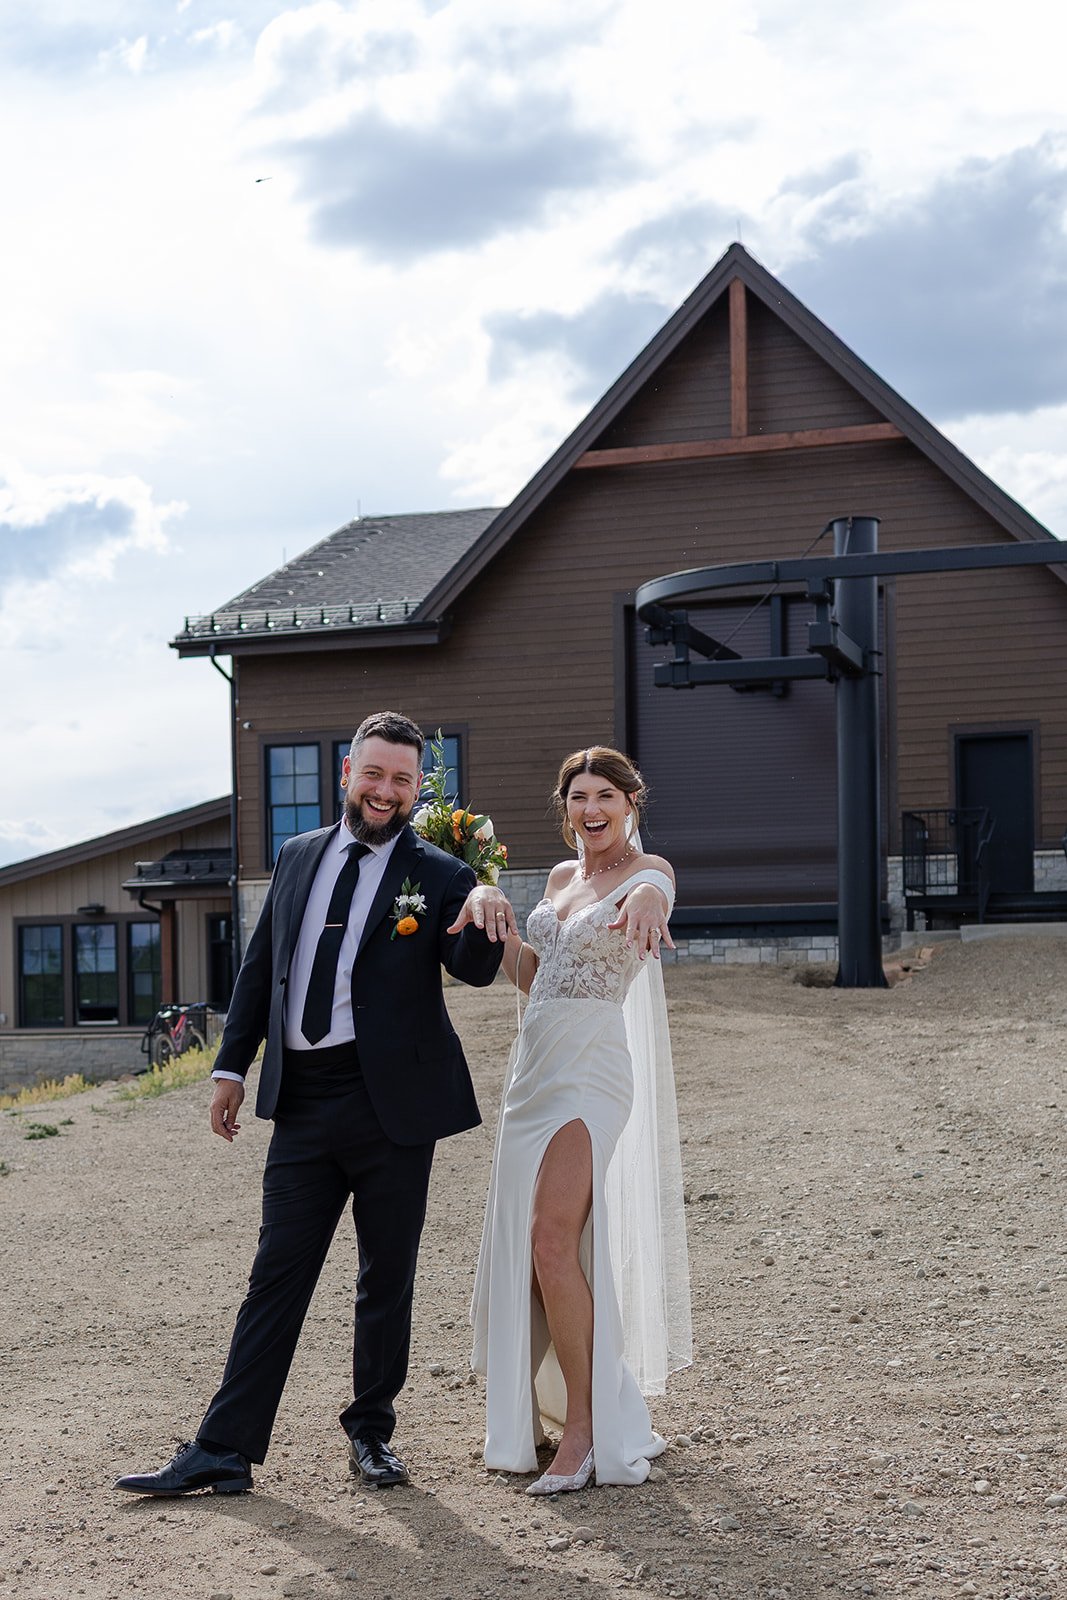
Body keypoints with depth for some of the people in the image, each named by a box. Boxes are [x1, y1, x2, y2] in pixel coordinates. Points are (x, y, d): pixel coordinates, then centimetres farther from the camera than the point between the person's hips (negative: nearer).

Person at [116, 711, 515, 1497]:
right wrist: (232, 1065, 13)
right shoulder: (298, 857, 10)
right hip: (303, 1100, 3)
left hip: (392, 1102, -3)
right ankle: (224, 1449, 8)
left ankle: (372, 1432, 24)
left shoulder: (437, 874, -3)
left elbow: (476, 969, -16)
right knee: (277, 1276, 5)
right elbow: (260, 966, 16)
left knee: (387, 1279, 9)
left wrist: (485, 912, -37)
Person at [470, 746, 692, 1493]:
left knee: (554, 1242, -17)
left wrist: (647, 901, -56)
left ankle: (587, 1431, -9)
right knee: (531, 1245, 12)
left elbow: (655, 890, -31)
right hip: (537, 1068, 8)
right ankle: (555, 1411, 27)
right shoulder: (561, 878, 15)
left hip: (592, 1073, -8)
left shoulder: (646, 870, -6)